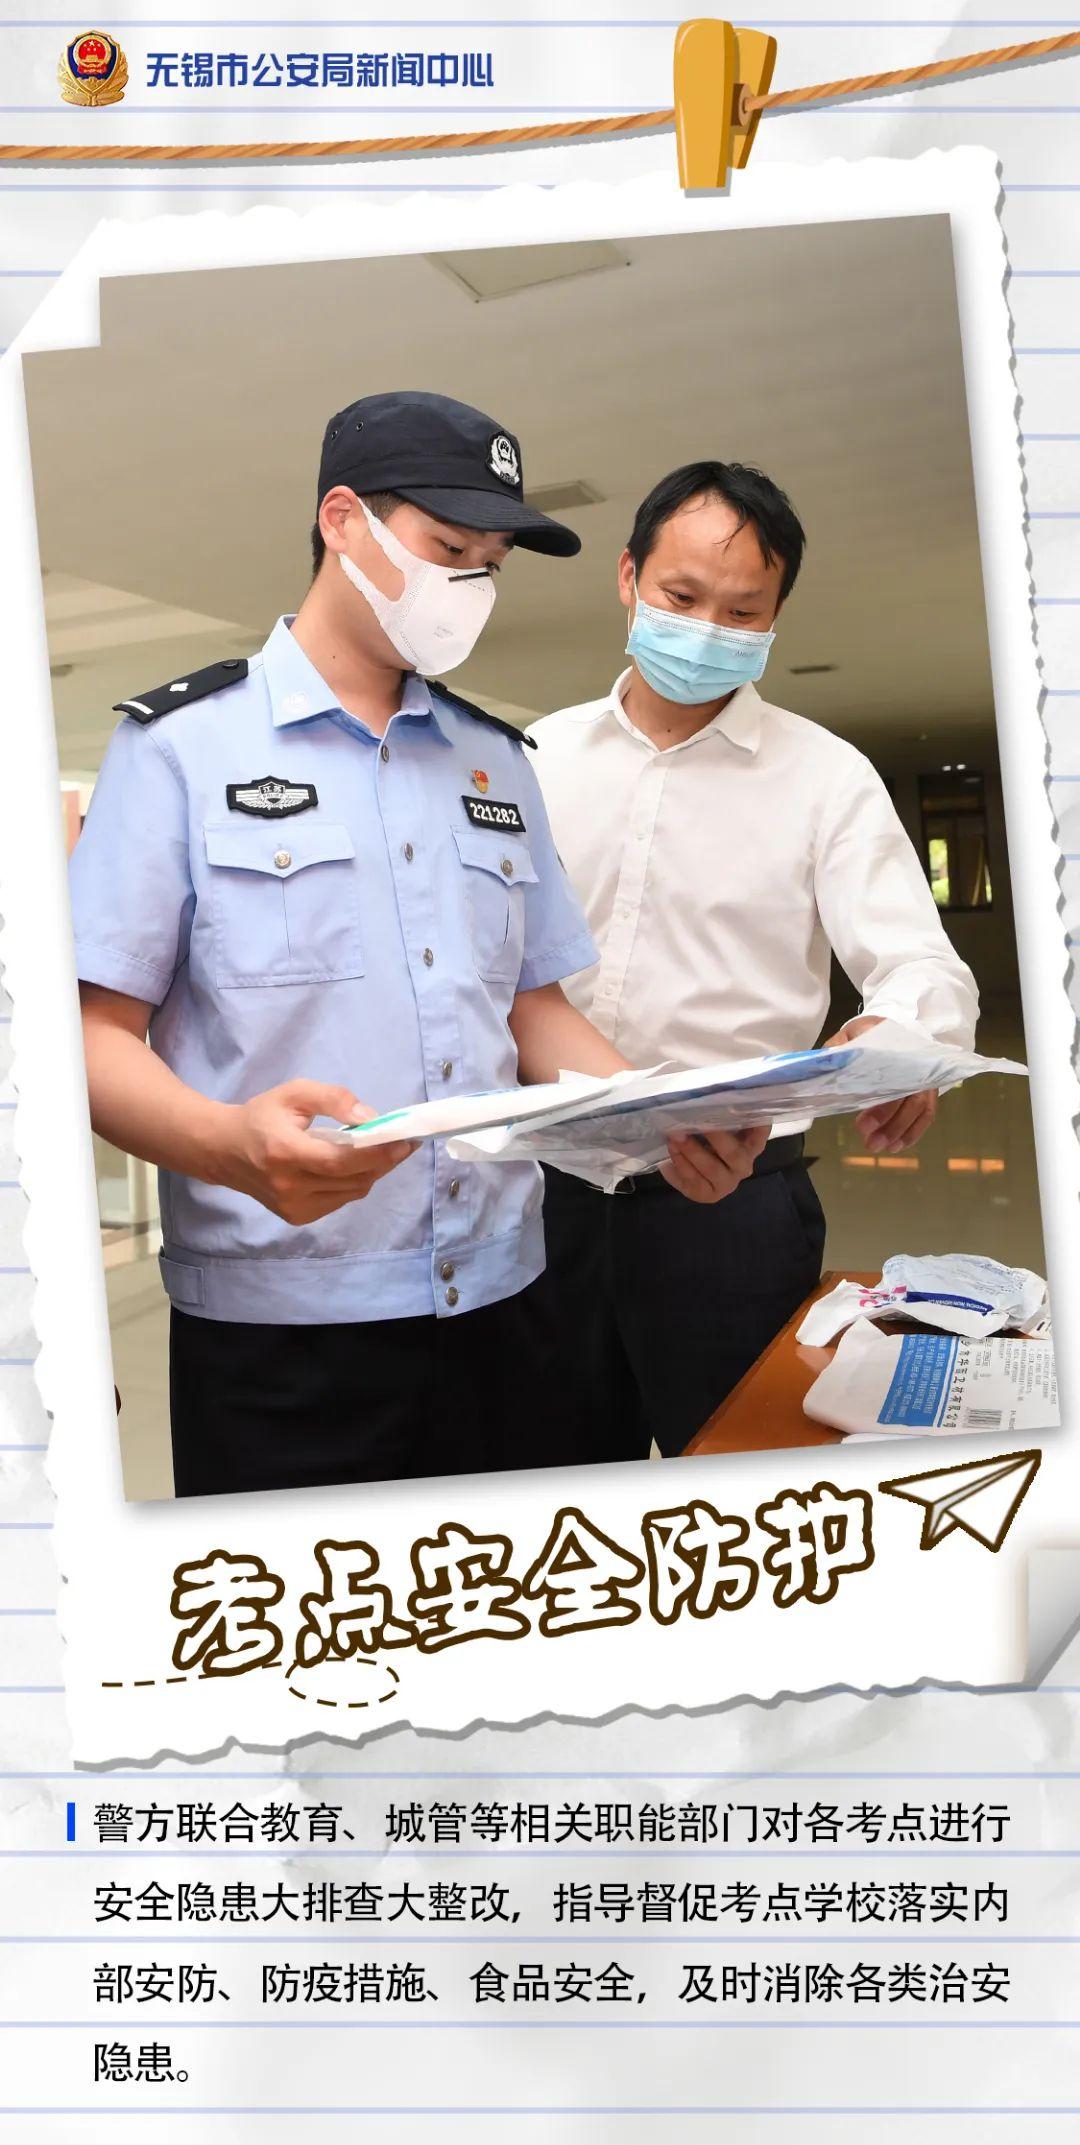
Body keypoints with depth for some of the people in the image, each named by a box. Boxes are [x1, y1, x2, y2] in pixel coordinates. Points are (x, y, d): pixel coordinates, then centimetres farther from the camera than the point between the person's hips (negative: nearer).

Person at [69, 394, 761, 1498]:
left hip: (500, 1309, 5)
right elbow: (95, 1032, -7)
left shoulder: (499, 761, 14)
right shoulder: (180, 744, -1)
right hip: (277, 1334, -4)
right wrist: (235, 1145, -27)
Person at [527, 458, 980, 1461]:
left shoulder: (826, 776, -2)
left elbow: (924, 967, -11)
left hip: (731, 1194, -2)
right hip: (549, 1184, 3)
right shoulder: (541, 757, 7)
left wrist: (899, 1040, -34)